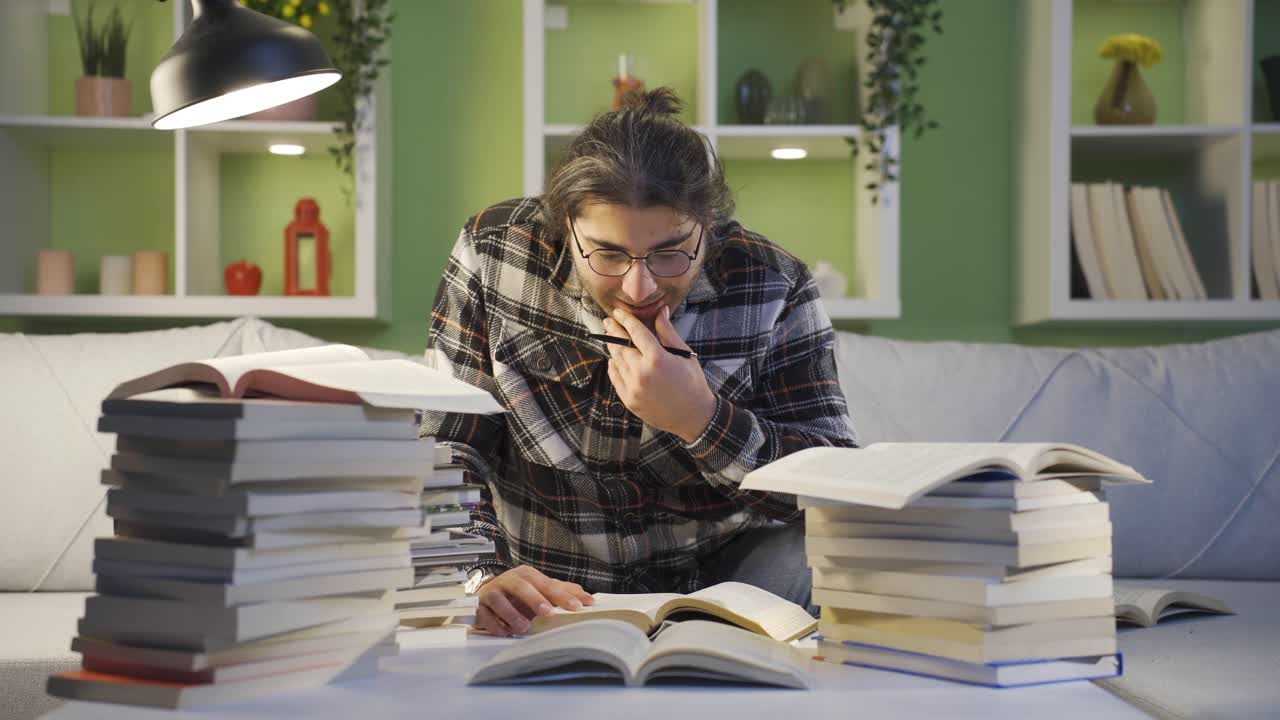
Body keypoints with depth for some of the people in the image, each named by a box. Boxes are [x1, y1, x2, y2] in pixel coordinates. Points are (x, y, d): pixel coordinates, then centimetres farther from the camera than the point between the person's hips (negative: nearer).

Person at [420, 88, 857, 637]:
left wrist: (701, 419, -26)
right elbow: (443, 450, -10)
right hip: (540, 605, 0)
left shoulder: (771, 287, -10)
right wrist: (479, 580, -28)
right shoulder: (495, 256, -10)